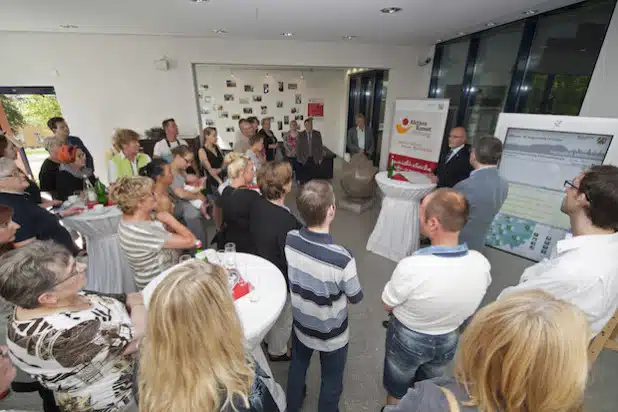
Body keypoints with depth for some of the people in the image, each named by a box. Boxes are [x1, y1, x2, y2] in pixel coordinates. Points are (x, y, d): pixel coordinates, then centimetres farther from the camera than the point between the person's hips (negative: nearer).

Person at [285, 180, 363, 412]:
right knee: (331, 382, 25)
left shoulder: (290, 240, -22)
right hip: (332, 334, -5)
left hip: (301, 324, 5)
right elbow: (356, 298, -17)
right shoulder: (341, 259, -37)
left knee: (297, 367, 33)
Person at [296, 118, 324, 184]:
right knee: (303, 176, 1)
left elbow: (320, 146, 4)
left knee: (311, 175, 7)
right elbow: (298, 147, 1)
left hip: (314, 159, 1)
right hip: (304, 159, -1)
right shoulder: (301, 135, 0)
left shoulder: (317, 134, 3)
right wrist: (299, 158, -4)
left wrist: (320, 158, 2)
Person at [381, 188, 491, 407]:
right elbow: (464, 300, -2)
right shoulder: (481, 263, -22)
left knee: (397, 392, 27)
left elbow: (388, 305, -19)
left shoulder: (411, 266, -39)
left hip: (407, 339, -4)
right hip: (448, 340, 4)